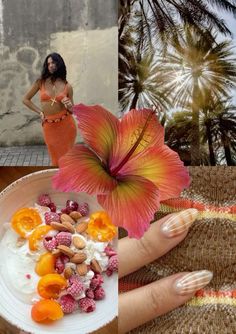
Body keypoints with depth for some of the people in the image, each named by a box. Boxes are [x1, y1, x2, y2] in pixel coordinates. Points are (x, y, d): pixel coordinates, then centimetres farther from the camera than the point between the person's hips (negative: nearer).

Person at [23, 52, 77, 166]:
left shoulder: (67, 86, 1)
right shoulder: (41, 82, 1)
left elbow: (72, 110, 9)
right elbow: (25, 99, 9)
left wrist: (69, 106, -13)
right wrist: (40, 112, 3)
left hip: (66, 125, 0)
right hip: (49, 126, 0)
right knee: (56, 159, 9)